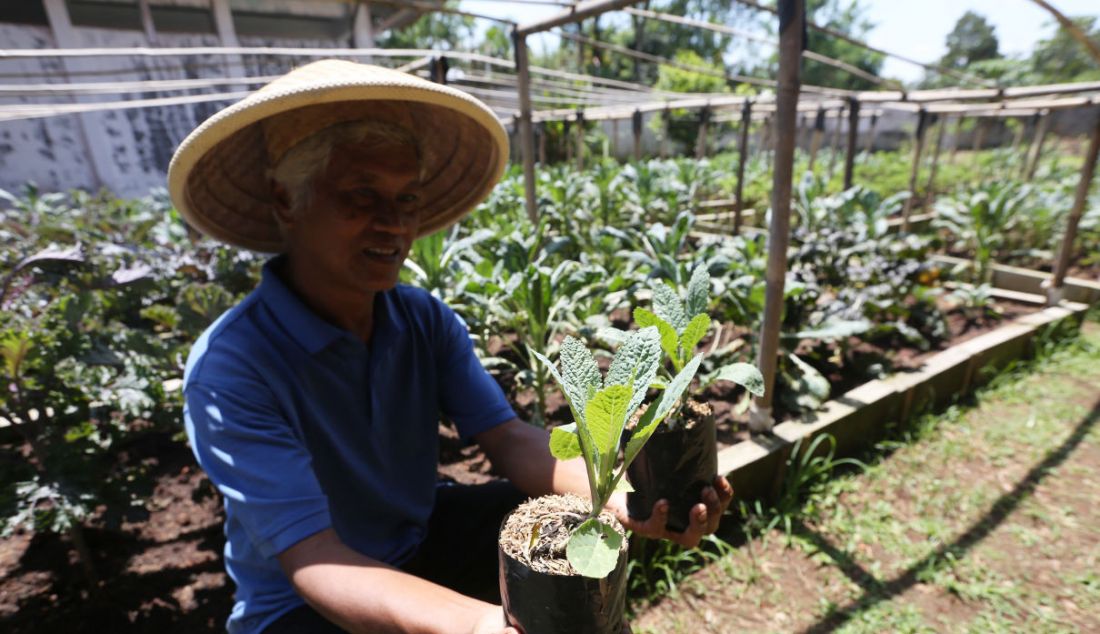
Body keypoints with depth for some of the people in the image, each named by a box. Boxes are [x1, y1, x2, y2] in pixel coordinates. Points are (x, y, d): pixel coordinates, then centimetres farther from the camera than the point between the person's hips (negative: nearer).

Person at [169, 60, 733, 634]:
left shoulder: (427, 321, -11)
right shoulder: (229, 368, -25)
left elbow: (508, 439, -16)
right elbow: (313, 562, -30)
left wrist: (618, 495, -35)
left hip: (422, 539, 5)